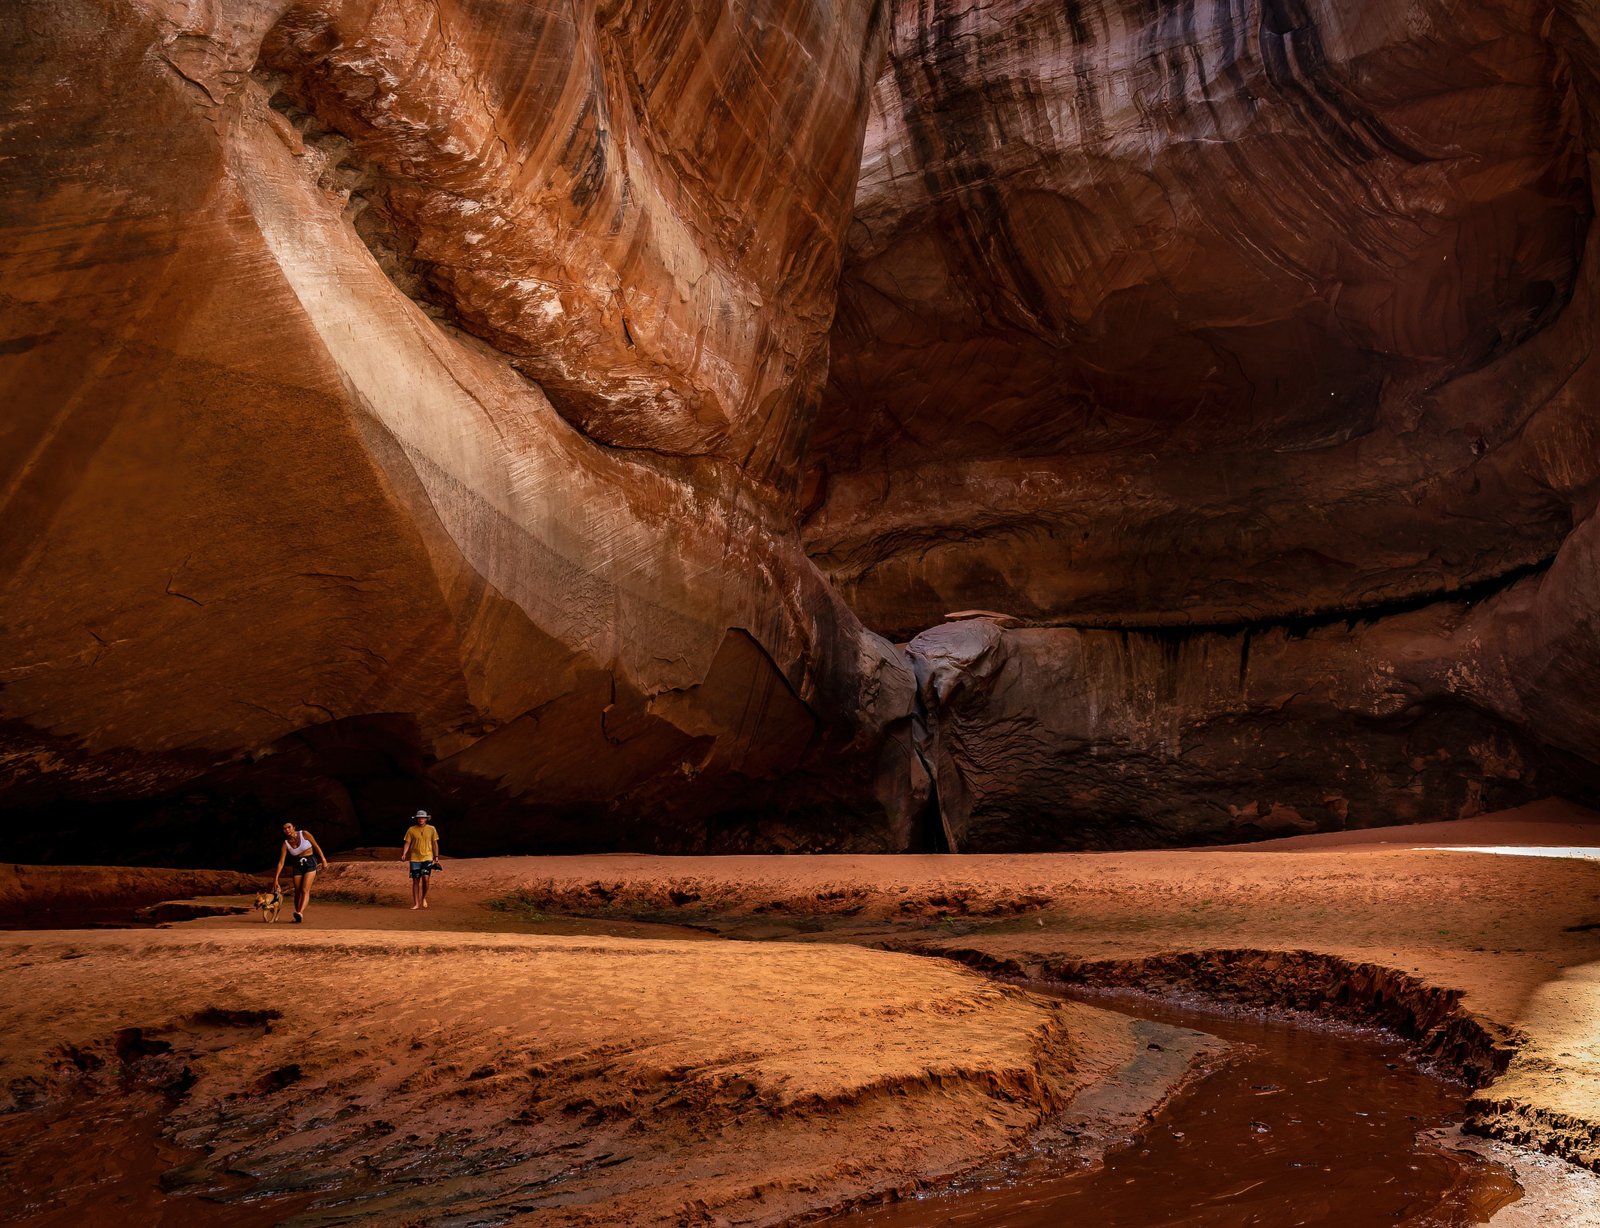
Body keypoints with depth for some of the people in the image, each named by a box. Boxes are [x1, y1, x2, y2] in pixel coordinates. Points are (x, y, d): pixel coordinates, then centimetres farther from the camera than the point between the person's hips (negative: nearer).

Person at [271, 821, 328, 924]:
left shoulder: (304, 834, -10)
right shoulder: (286, 844, -4)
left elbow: (316, 846, 1)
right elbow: (281, 862, -5)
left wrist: (323, 859, 3)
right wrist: (275, 878, -9)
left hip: (310, 864, -3)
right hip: (297, 866, 3)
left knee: (305, 890, -17)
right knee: (298, 892, 2)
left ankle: (300, 913, -34)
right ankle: (299, 917, 11)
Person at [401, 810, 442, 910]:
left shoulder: (431, 829, 4)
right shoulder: (411, 830, 2)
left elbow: (435, 843, 9)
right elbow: (407, 843, 2)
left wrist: (436, 857, 5)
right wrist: (404, 854, -13)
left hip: (427, 858, -1)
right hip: (415, 859, 1)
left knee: (425, 878, -16)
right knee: (415, 881, 1)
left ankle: (424, 898, 9)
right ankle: (416, 904, 9)